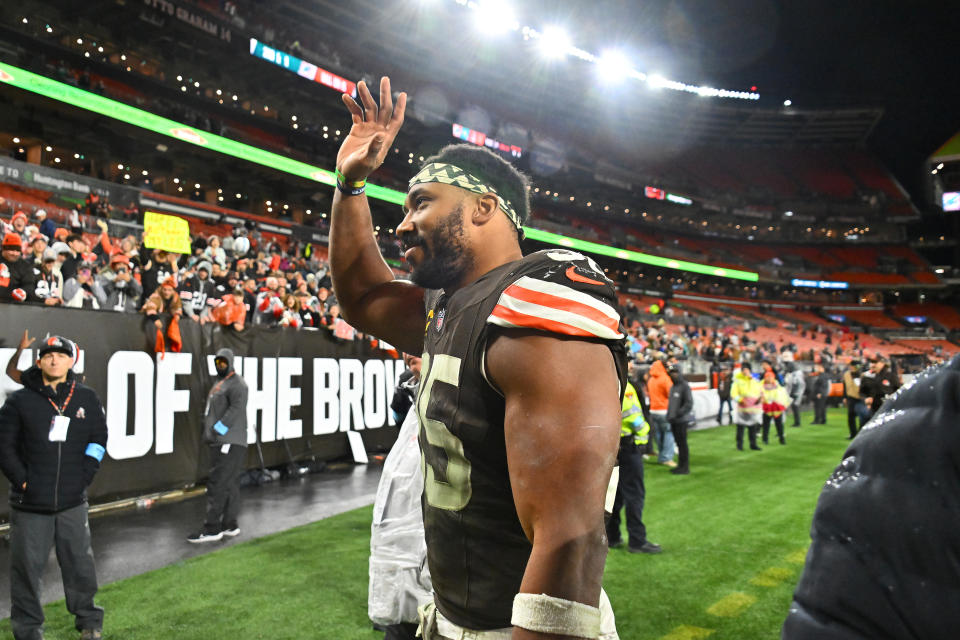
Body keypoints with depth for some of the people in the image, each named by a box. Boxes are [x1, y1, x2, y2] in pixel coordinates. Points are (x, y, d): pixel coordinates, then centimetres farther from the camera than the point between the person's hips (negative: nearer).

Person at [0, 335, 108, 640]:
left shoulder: (87, 399, 4)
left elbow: (98, 442, 9)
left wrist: (82, 478, 1)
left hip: (72, 502, 1)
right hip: (29, 503, -1)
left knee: (80, 564, 9)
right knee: (26, 566, 7)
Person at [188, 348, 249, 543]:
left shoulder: (236, 384, -8)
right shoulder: (219, 384, 22)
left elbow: (236, 408, -21)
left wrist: (218, 429, -21)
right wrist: (210, 433, 13)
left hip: (230, 443, -9)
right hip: (220, 443, 9)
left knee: (218, 484, -10)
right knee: (229, 485, 11)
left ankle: (212, 528, -7)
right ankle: (230, 525, 17)